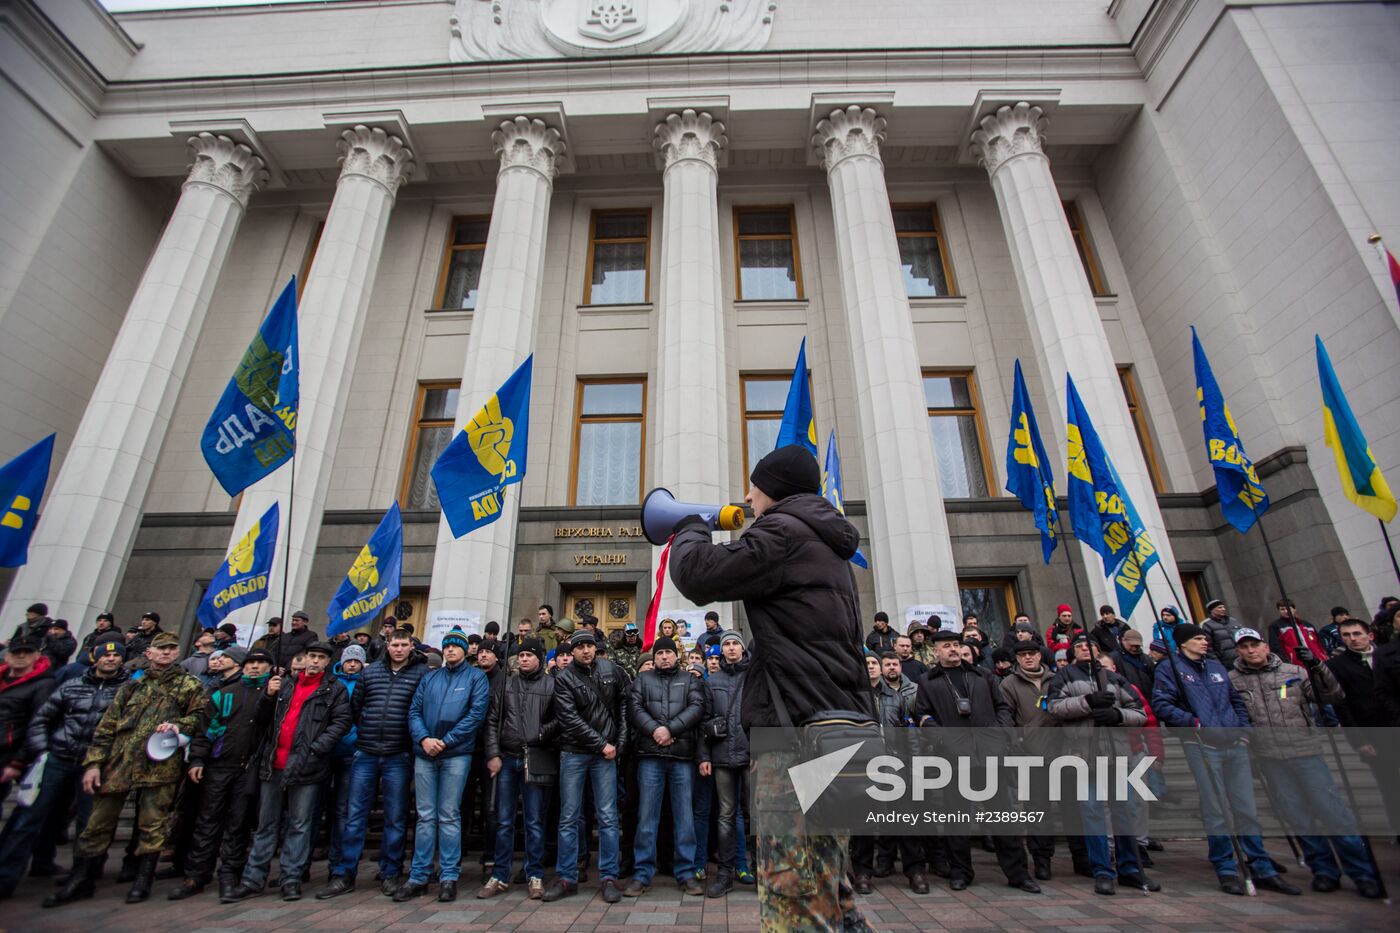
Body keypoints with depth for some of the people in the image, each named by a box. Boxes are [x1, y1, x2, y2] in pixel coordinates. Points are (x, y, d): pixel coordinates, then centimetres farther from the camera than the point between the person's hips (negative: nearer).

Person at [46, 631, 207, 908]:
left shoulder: (189, 685, 6)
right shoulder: (132, 685, 15)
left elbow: (200, 715, 3)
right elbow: (107, 725, 14)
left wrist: (178, 725, -15)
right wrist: (94, 761, 6)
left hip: (159, 764, -3)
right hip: (119, 761, 3)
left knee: (152, 825, 3)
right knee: (99, 822, 9)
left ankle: (143, 881, 17)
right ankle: (81, 881, 27)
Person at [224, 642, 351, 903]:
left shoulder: (335, 690, 2)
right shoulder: (286, 685, 14)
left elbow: (341, 722, -5)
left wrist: (315, 748, -15)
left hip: (306, 766, -4)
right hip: (274, 764, 4)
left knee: (299, 825, 4)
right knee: (266, 824, 13)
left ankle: (291, 879, 15)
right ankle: (253, 880, 23)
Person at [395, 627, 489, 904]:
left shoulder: (475, 677, 0)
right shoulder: (429, 678, 13)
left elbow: (476, 713, -9)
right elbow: (414, 711, 7)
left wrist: (445, 741, -13)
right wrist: (423, 738, -10)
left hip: (456, 754, -3)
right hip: (424, 754, 4)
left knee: (449, 816, 2)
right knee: (425, 816, 9)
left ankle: (449, 877, 12)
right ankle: (418, 877, 19)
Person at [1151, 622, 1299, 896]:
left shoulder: (1216, 666, 18)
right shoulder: (1170, 668, -2)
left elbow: (1237, 699, 25)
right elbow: (1161, 704, -10)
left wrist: (1244, 727, 10)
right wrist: (1193, 722, -17)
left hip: (1235, 743, 5)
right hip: (1201, 745, -5)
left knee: (1246, 808, 8)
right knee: (1215, 810, -1)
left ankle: (1263, 870, 19)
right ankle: (1226, 870, 10)